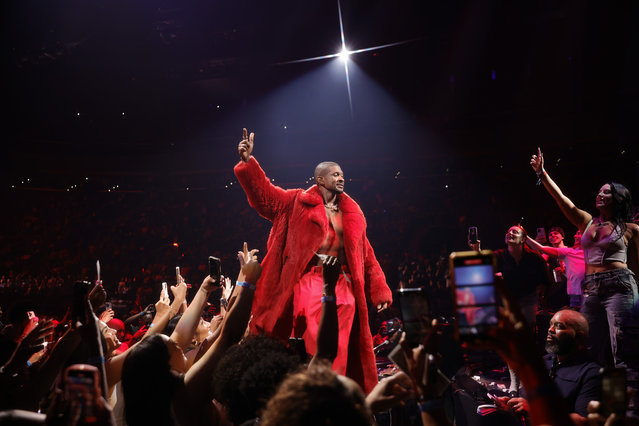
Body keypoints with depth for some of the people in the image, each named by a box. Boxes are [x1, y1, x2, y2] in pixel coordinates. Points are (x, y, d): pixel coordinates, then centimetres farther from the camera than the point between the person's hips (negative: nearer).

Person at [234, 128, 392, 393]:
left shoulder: (351, 214, 20)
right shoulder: (298, 202, 9)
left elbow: (366, 255, 20)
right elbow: (264, 193, -3)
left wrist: (379, 290, 15)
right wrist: (247, 161, -17)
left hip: (344, 284, 4)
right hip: (311, 279, -4)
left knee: (341, 351, -2)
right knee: (318, 347, -11)